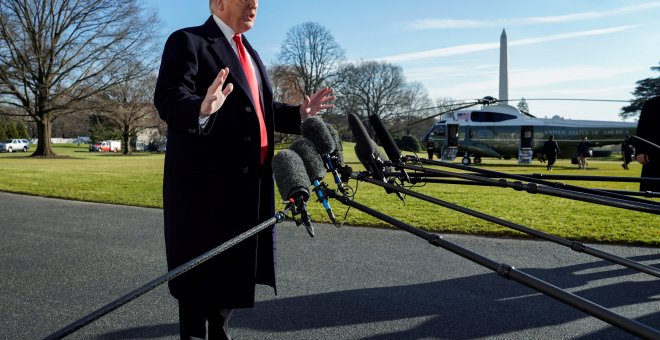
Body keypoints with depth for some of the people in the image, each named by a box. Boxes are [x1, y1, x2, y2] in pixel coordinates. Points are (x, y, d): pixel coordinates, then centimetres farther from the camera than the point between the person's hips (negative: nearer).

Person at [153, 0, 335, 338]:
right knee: (200, 271, 2)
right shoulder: (187, 41, -6)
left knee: (233, 264, 18)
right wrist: (202, 110, -39)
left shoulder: (249, 52, 21)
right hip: (206, 180, -8)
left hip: (247, 179, 8)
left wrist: (299, 113, 10)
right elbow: (168, 99, -19)